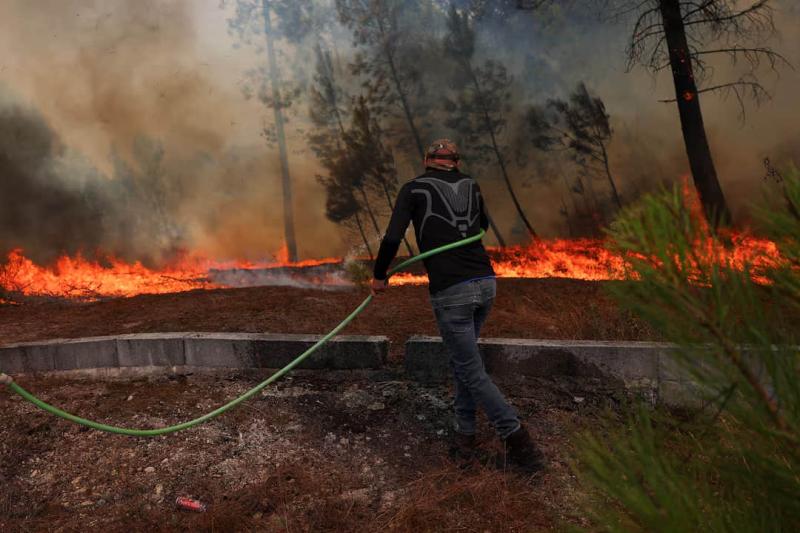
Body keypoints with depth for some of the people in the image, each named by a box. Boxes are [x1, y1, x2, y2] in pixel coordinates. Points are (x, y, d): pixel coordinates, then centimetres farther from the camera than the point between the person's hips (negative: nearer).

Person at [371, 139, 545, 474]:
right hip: (485, 283, 5)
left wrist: (379, 276, 5)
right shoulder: (471, 186, 14)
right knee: (462, 359, 22)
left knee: (472, 371, 3)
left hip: (450, 292, -5)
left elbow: (392, 239, -8)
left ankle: (518, 442, 3)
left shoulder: (414, 189, 2)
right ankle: (464, 435, 24)